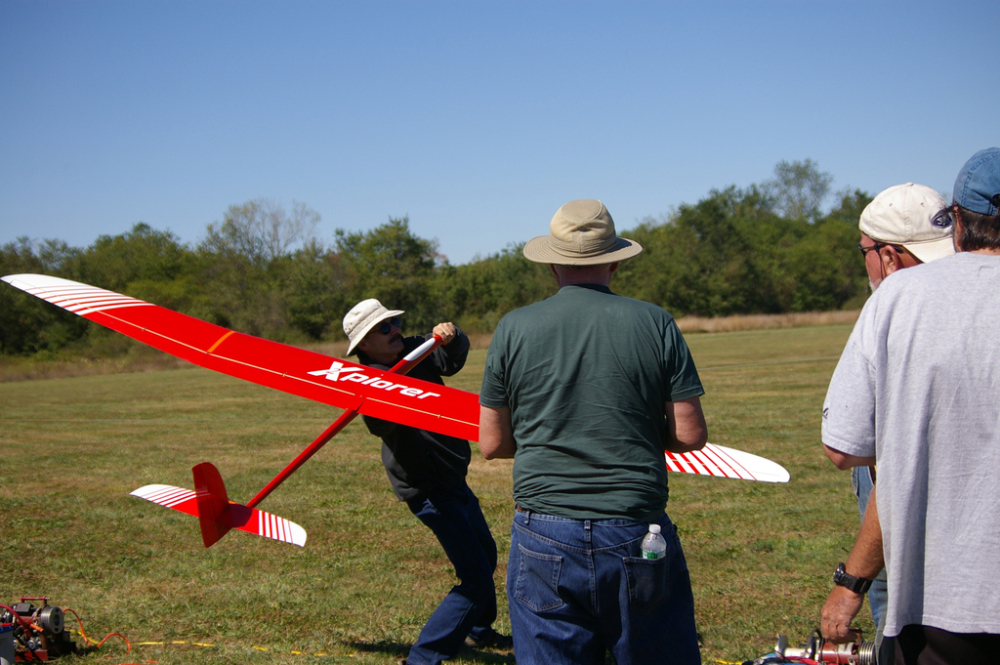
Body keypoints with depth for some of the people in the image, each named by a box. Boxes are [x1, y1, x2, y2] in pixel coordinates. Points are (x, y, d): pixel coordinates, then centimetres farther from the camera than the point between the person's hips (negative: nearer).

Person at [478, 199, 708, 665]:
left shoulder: (513, 329, 0)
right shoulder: (655, 324, -1)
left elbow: (493, 444, 4)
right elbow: (690, 435, -2)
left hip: (543, 538, 1)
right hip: (636, 535, 0)